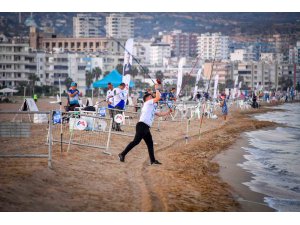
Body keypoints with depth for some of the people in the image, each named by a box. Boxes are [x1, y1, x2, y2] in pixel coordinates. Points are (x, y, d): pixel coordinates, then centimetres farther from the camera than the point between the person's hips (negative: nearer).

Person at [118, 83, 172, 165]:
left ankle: (153, 160, 16)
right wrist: (157, 89, 4)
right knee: (136, 141, -16)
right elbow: (158, 98, -8)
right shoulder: (148, 103, 2)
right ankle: (122, 154, -16)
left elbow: (159, 114, 34)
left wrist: (168, 112, 26)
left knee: (150, 143, 12)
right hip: (142, 125, -10)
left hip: (146, 128, 10)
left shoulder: (151, 107, 29)